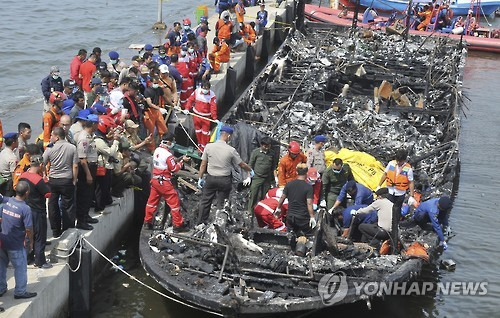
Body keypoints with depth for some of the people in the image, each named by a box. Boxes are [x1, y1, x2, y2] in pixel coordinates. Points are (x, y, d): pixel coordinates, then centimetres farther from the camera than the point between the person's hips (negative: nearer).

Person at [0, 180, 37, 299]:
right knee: (20, 267, 10)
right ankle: (20, 292, 18)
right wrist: (31, 242, -2)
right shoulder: (25, 209, -21)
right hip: (16, 245, -6)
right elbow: (28, 229, -17)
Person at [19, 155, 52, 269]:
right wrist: (46, 183, -7)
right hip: (37, 212, -8)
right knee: (40, 237, 3)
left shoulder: (23, 176, -1)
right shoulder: (38, 180, -24)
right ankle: (40, 261, 8)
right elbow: (48, 194, -20)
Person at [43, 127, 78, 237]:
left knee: (53, 206, 12)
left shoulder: (50, 149, -6)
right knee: (68, 206, 7)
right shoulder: (72, 148, -6)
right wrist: (74, 181, 2)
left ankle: (55, 231, 18)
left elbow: (42, 165, -1)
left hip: (53, 180, 1)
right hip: (67, 180, -1)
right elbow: (75, 166, -7)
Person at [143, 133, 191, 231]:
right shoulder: (168, 154, -19)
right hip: (164, 182, -8)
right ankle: (178, 224, 6)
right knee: (174, 202, 2)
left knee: (152, 201, 16)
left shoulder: (157, 150, 4)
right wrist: (182, 161, -4)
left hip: (155, 180, 8)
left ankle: (147, 222, 24)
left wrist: (178, 159, 9)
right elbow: (174, 169, -13)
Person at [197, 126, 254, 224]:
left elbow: (203, 164, -3)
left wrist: (200, 178, 8)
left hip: (210, 178, 2)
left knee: (205, 201, 13)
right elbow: (242, 165, -1)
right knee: (221, 204, 9)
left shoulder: (209, 146, -8)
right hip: (224, 180, -2)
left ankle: (200, 223, 19)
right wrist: (250, 170, 17)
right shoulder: (231, 150, -13)